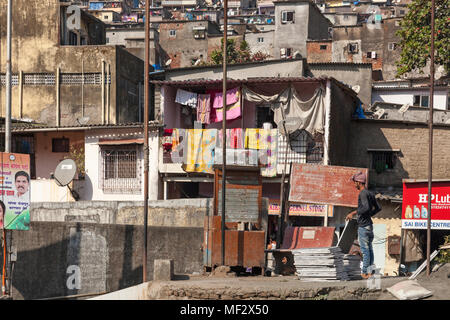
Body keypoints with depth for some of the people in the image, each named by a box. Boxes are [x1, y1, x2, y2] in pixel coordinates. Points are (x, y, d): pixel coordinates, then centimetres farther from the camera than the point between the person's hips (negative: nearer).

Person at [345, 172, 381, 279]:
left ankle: (365, 273, -4)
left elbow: (366, 208, -28)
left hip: (363, 226, -9)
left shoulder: (363, 194, -14)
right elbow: (378, 207, 20)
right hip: (369, 225, 9)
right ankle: (370, 271, 14)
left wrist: (353, 213, -19)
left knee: (365, 250, -6)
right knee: (369, 249, 11)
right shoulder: (370, 193, 13)